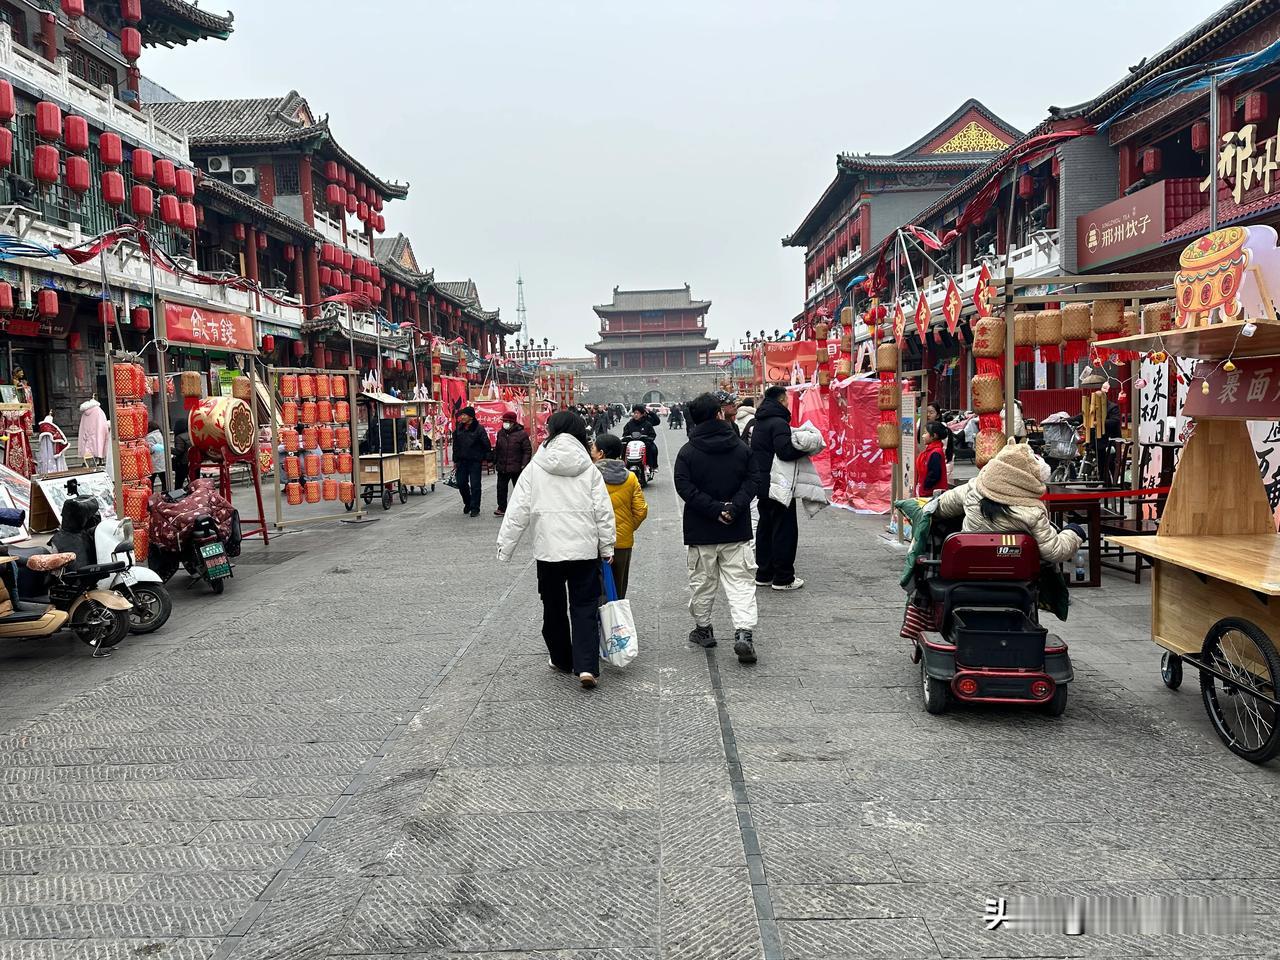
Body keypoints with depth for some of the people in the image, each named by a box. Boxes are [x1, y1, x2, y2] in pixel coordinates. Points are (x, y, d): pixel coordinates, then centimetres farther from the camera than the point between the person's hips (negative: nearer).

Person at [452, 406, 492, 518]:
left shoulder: (479, 429, -9)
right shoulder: (458, 429, 6)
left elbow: (487, 445, -7)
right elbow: (455, 445, 13)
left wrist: (486, 458, -8)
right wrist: (455, 460, 12)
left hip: (475, 462, -5)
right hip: (462, 461, 5)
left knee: (475, 485, -2)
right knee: (461, 484, 8)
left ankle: (475, 508, 5)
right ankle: (467, 503, 31)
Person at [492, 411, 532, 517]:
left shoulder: (521, 434, -10)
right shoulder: (500, 433, 8)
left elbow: (527, 450, -9)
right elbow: (497, 449, 18)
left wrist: (524, 464, -15)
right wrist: (495, 462, 16)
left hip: (516, 468, -5)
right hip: (502, 467, 5)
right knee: (501, 488, 11)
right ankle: (502, 508, 22)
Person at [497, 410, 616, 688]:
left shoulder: (536, 468, -4)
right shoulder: (589, 469, 0)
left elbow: (518, 510, -3)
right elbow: (603, 511, 0)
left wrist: (505, 545, 5)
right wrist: (607, 547, 10)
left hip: (548, 549, 0)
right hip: (584, 549, 1)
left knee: (554, 607, 17)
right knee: (584, 607, 6)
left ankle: (561, 659, 29)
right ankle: (586, 666, -6)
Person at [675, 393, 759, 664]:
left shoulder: (687, 452, -4)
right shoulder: (742, 448, 1)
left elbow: (684, 487, -13)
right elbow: (752, 482, -6)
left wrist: (715, 509, -14)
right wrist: (733, 507, -13)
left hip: (701, 531, 0)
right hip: (737, 530, 1)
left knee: (701, 582, 14)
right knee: (741, 582, 2)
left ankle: (703, 629, 27)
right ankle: (744, 633, -11)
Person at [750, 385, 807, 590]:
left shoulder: (758, 423, 14)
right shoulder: (778, 422, -16)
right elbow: (786, 451, -27)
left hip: (761, 484, 9)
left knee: (765, 526, 16)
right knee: (785, 529, -2)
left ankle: (764, 574, 22)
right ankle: (783, 578, 2)